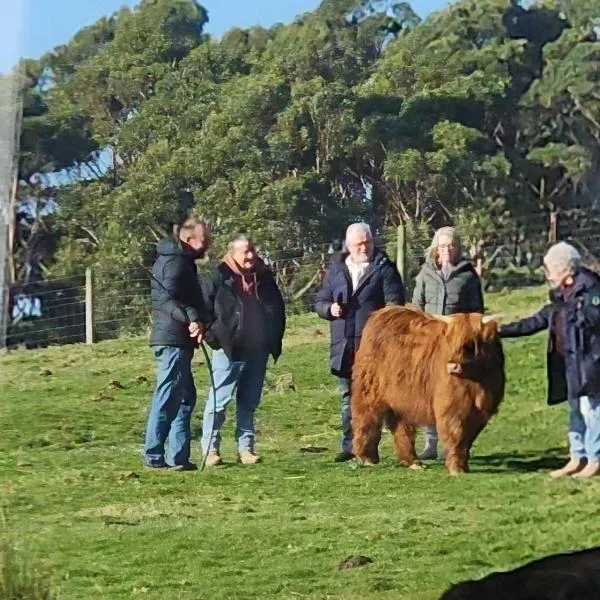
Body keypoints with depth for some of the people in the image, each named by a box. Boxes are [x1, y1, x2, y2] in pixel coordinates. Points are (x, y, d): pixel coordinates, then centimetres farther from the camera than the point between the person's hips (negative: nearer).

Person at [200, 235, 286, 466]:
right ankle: (210, 449, 1)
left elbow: (278, 310, 19)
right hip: (229, 351, -5)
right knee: (218, 400, -4)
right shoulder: (221, 278, -7)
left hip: (258, 352, 5)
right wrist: (214, 338, -10)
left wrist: (275, 341, 14)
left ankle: (246, 448, 15)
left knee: (249, 403, 9)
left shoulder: (264, 277, 8)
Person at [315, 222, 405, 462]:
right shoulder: (335, 269, 13)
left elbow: (395, 303, -5)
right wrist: (330, 308, -6)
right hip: (343, 345, 4)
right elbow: (319, 301, 17)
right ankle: (350, 445, 16)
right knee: (348, 396, 10)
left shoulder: (384, 268, 2)